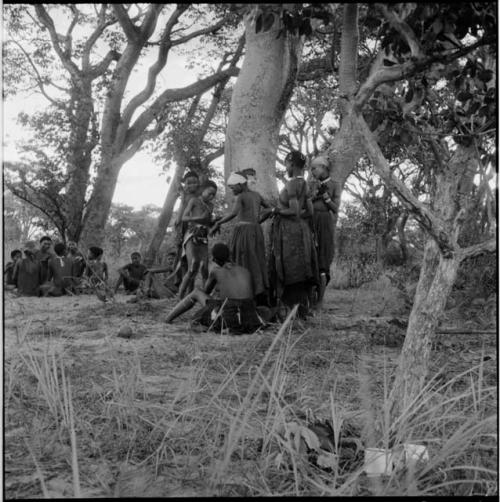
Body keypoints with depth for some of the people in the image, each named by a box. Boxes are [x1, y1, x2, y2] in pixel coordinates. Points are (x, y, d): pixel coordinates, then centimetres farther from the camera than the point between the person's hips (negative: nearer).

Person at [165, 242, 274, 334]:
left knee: (195, 293, 22)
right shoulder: (245, 271, 18)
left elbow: (206, 291, 28)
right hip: (249, 320, 3)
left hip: (226, 318, -2)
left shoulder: (215, 270, 10)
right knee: (268, 311, 38)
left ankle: (167, 319, 30)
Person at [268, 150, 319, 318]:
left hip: (290, 232, -9)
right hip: (301, 229, 9)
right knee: (301, 272, 12)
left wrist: (278, 211, -8)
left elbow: (294, 211, -21)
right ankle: (305, 307, 18)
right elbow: (309, 212, 13)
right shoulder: (304, 184, 11)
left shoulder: (291, 184, -15)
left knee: (291, 271, -4)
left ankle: (300, 310, -1)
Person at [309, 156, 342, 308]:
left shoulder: (335, 185, 4)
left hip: (325, 225, -3)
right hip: (310, 224, 3)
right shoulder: (311, 184, 13)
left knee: (322, 264, -5)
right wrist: (316, 194, -10)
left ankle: (320, 301, 0)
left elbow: (335, 208, -2)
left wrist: (325, 195, -12)